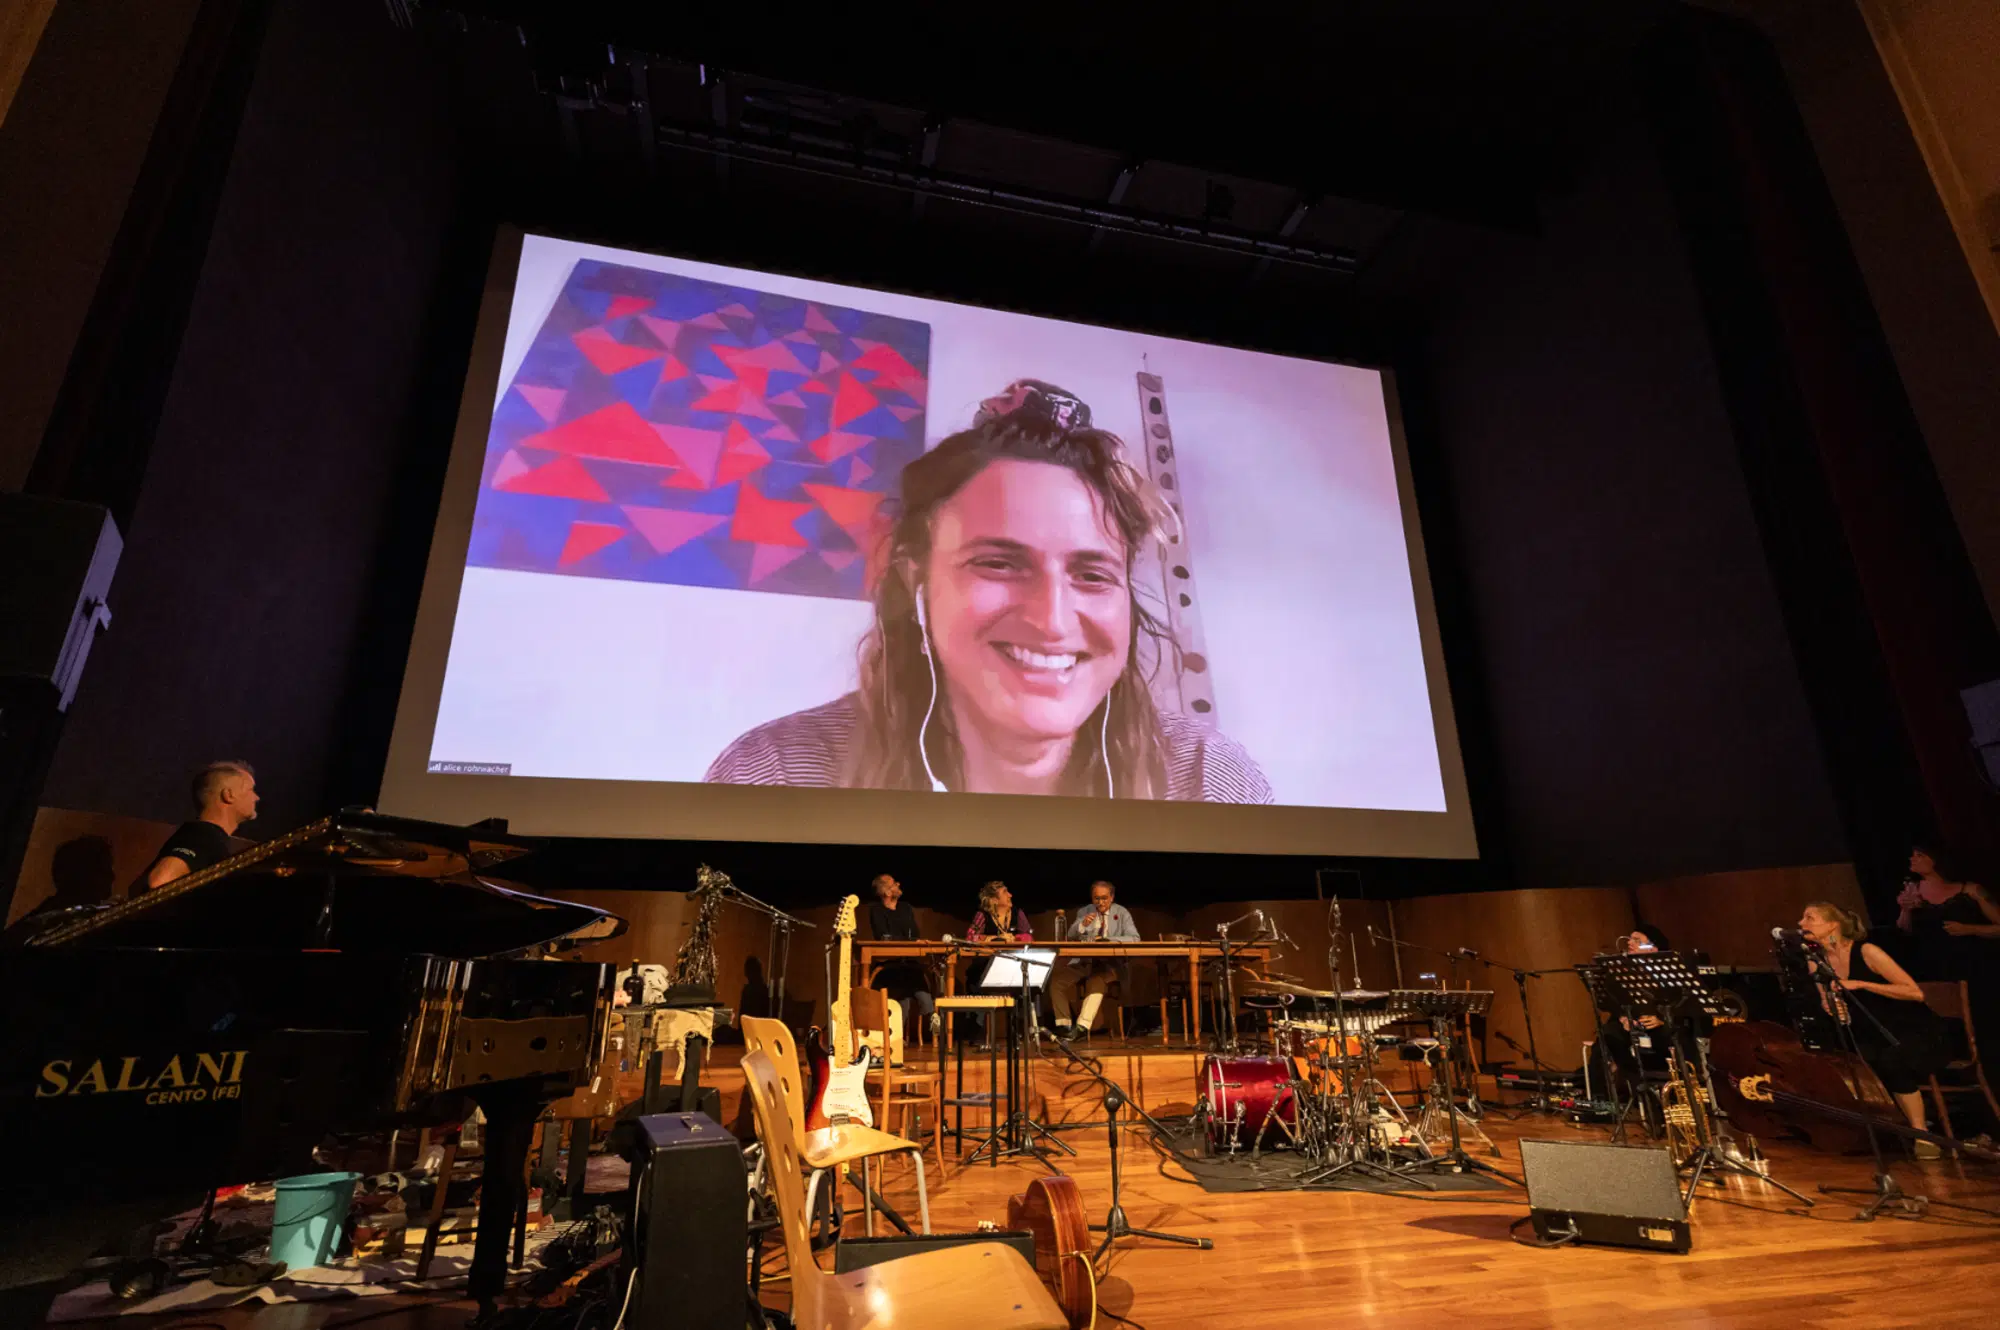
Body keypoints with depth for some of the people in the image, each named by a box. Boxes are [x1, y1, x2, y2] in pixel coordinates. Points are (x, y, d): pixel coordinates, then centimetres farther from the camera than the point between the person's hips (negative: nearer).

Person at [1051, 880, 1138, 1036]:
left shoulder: (1122, 913, 5)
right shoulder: (1084, 912, 13)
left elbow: (1134, 939, -7)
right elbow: (1070, 937, 5)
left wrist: (1107, 939, -19)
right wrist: (1082, 925, -16)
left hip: (1109, 964, -3)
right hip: (1083, 962, 3)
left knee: (1097, 982, -36)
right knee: (1055, 978, -21)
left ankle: (1082, 1027, -35)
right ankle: (1063, 1025, -15)